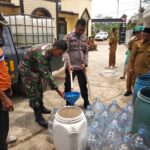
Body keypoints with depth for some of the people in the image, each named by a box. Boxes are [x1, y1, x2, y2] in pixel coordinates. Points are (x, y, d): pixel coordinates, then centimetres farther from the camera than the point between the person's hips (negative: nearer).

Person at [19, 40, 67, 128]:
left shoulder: (50, 49, -10)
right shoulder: (42, 54, -38)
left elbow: (48, 66, 5)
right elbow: (46, 74, -39)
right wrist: (57, 89, -36)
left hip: (36, 68, 9)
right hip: (27, 69, -9)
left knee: (40, 89, 18)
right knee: (33, 92, -5)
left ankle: (41, 108, 36)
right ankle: (38, 117, 6)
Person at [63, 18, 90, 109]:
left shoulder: (85, 38, 8)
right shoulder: (69, 37, -6)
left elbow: (86, 52, 10)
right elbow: (66, 52, -11)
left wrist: (85, 63, -4)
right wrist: (69, 64, -23)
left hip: (81, 67, 4)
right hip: (70, 66, -3)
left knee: (84, 85, 12)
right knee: (68, 86, 7)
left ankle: (86, 103, 29)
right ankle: (68, 104, 25)